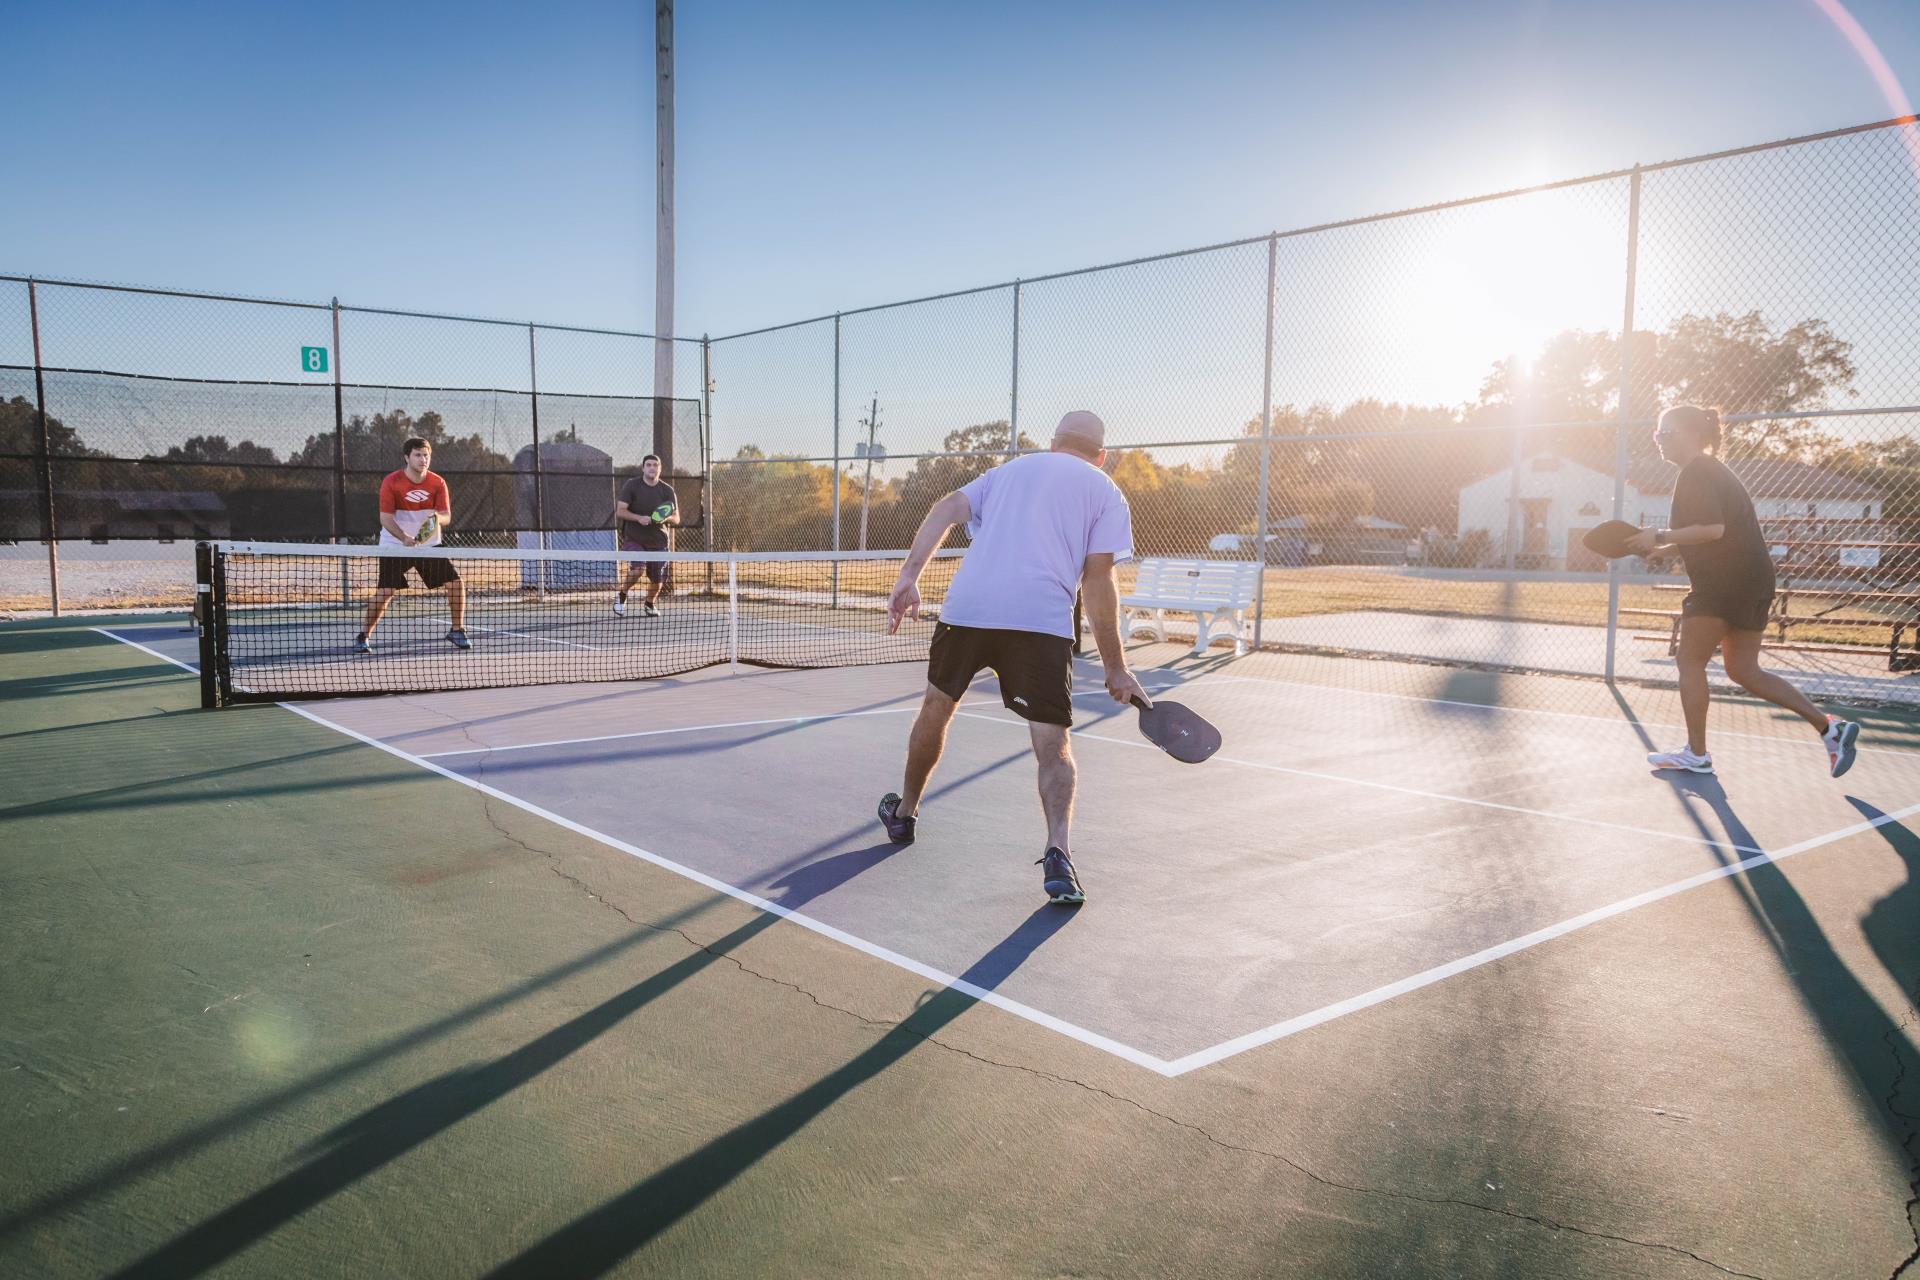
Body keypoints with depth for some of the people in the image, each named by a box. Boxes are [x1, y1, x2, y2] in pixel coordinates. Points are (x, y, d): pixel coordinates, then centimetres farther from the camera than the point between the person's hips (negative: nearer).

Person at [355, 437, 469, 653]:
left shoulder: (437, 483, -5)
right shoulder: (391, 482, -13)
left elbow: (446, 515, -9)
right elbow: (386, 518, -15)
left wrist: (438, 517, -33)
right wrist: (404, 538, -31)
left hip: (429, 544, 3)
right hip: (395, 544, -3)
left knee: (456, 583, -6)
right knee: (385, 592, -13)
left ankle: (456, 631, 13)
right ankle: (364, 636, 4)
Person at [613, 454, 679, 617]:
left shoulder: (667, 490, 3)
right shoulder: (631, 486, -4)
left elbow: (676, 518, 2)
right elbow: (620, 511, -7)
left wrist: (666, 518, -22)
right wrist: (639, 518, -24)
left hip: (658, 541, 3)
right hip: (633, 538, -3)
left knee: (657, 579, 7)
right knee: (638, 568, -27)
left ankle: (648, 604, 39)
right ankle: (621, 597, 1)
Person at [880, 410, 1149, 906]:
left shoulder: (1010, 470, 25)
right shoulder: (1106, 493, 14)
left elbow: (946, 509, 8)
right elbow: (1097, 579, 2)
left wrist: (909, 577, -1)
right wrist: (1115, 668, 4)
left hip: (967, 607, 3)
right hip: (1043, 621, -3)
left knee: (937, 705, 24)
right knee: (1053, 744, 3)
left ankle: (904, 814, 40)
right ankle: (1058, 852, -18)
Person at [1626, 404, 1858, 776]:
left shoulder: (1696, 474, -12)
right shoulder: (1711, 471, 19)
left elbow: (1712, 529, -24)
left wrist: (1660, 536, -18)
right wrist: (1656, 545, 17)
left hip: (1727, 583, -10)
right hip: (1752, 581, 10)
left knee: (1691, 663, 1)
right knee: (1744, 671, 13)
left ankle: (1696, 755, 6)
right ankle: (1829, 726, 8)